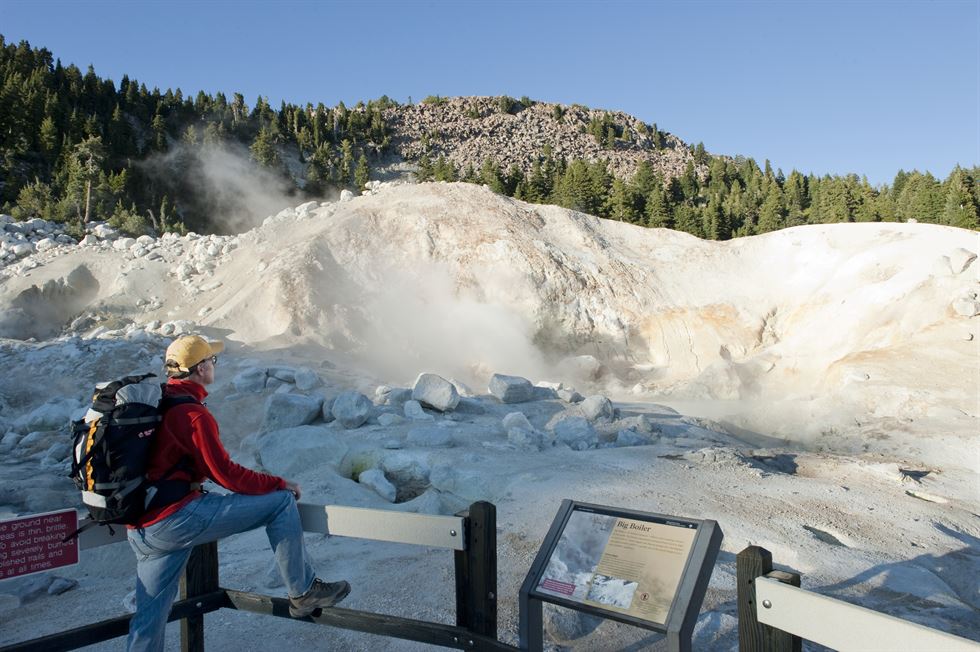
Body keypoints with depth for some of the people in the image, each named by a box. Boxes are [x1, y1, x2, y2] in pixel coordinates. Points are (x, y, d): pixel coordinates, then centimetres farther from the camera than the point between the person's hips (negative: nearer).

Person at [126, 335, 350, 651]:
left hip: (140, 528, 10)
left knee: (149, 616, 17)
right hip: (178, 517, -9)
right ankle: (304, 591, 2)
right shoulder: (192, 413, -16)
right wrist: (280, 483, -3)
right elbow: (225, 473, -15)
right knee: (281, 501, -6)